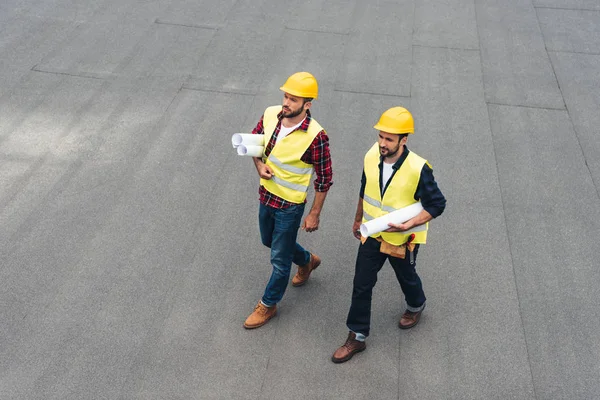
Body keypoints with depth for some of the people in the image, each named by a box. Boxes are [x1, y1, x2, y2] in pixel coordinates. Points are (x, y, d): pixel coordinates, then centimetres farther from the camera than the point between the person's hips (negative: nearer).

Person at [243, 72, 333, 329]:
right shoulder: (270, 115, -11)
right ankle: (307, 261, 56)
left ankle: (268, 305, 33)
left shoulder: (316, 136, -27)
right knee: (269, 241, 29)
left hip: (290, 204, -7)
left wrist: (314, 214, -11)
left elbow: (324, 179, -16)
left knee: (279, 258, 9)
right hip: (266, 194, 7)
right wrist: (259, 165, -11)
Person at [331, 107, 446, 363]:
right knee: (361, 285, 8)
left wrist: (409, 224, -30)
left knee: (406, 278, 24)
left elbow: (437, 204, -17)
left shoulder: (418, 169, -28)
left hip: (402, 239, -3)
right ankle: (357, 337, 25)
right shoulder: (371, 157, -13)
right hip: (372, 235, 4)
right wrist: (358, 220, 16)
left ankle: (416, 307, 58)